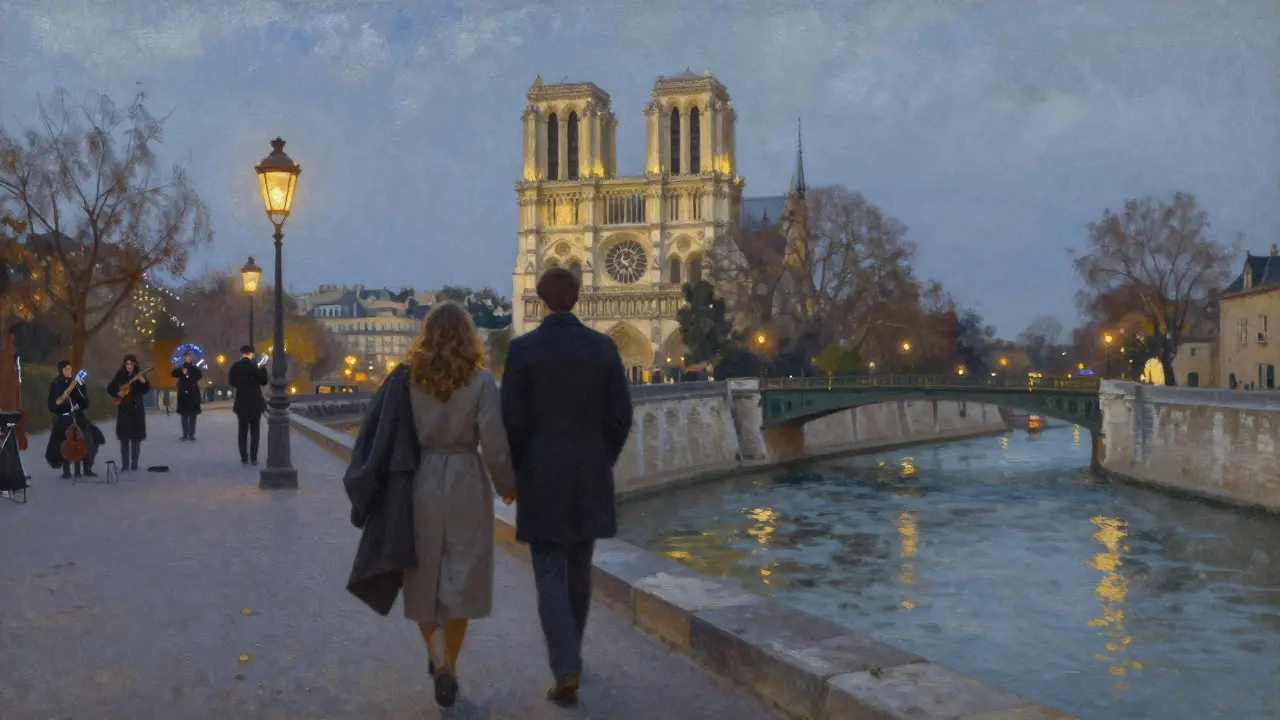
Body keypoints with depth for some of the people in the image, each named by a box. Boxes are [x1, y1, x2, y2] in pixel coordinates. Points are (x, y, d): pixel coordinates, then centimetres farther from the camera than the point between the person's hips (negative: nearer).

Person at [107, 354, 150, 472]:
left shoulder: (139, 375, -1)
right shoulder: (120, 376, 4)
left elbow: (147, 390, -13)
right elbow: (109, 389, 9)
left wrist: (143, 382, -32)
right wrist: (117, 393, -9)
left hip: (136, 408, -1)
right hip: (123, 409, 2)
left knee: (136, 438, 0)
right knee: (124, 438, 1)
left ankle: (134, 463, 6)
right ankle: (125, 464, 4)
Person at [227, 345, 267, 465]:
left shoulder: (235, 366, -2)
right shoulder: (256, 365, -9)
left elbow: (231, 383, 7)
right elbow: (264, 381, -2)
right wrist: (263, 367, 2)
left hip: (241, 402, 2)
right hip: (255, 402, -2)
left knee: (242, 431, 8)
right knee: (255, 431, 5)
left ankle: (244, 458, 5)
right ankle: (253, 458, 1)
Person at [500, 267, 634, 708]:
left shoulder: (523, 348, -10)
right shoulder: (604, 347, -1)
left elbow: (512, 420, -11)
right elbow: (620, 417, -1)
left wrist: (514, 472, 4)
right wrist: (602, 463, 13)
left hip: (542, 478, -3)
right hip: (590, 478, 3)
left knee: (550, 576, 3)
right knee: (578, 569, 19)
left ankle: (567, 671, -8)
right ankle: (569, 652, 35)